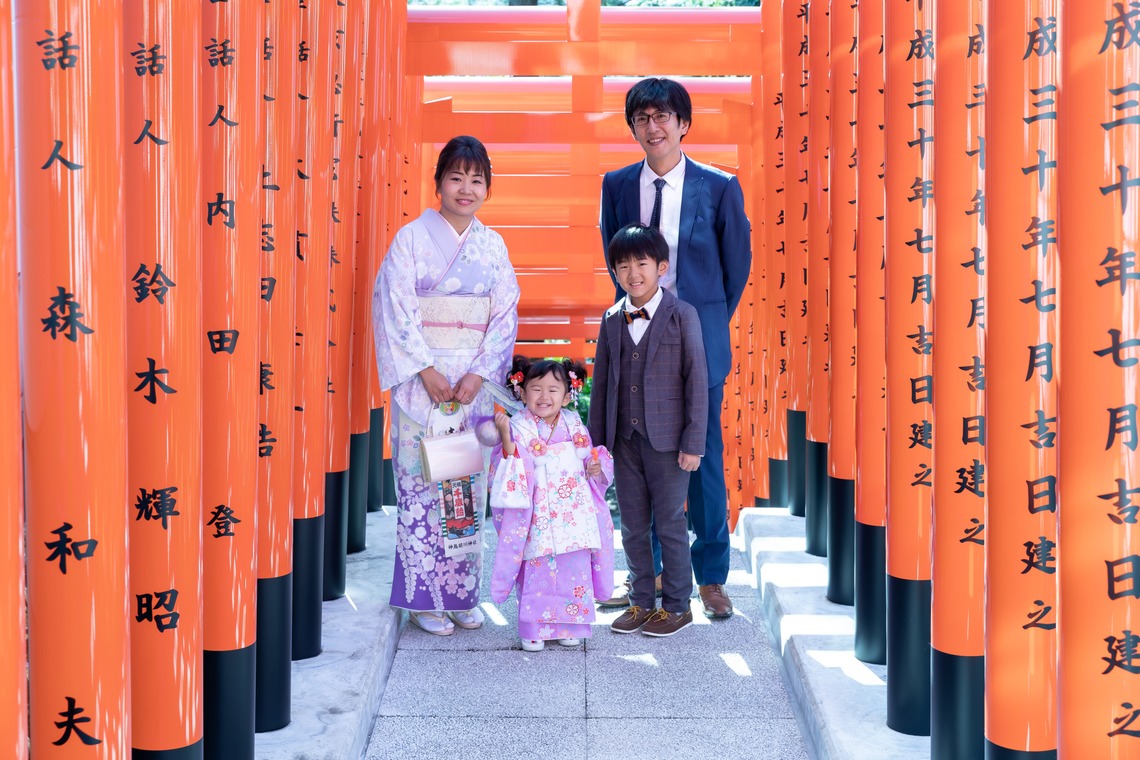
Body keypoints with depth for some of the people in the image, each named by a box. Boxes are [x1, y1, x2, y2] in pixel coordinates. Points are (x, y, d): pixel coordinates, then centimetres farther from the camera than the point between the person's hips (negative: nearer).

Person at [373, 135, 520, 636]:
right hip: (422, 382, -3)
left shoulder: (493, 246, 10)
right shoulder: (412, 238, -1)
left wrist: (478, 374, -8)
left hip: (476, 383, 3)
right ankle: (424, 598, 8)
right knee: (421, 487, -1)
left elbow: (505, 316, 5)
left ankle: (462, 594, 17)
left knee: (469, 489, 6)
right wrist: (426, 369, -14)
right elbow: (396, 309, -7)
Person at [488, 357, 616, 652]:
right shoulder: (519, 427, -8)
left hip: (575, 513, 4)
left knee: (574, 571, 9)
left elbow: (587, 457, 17)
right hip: (539, 515, -4)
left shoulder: (574, 423, 5)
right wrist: (506, 439, -28)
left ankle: (570, 626, 22)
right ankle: (534, 630, 13)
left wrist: (596, 465, -4)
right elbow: (513, 470, -16)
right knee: (537, 572, 0)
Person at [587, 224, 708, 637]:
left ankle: (677, 605, 19)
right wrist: (595, 441, 8)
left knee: (670, 523, 5)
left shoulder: (682, 315, -6)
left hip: (667, 439, -4)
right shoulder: (612, 320, 7)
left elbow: (697, 381, -7)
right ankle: (642, 602, 25)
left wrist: (693, 443, -11)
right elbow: (601, 383, 11)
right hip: (624, 439, 4)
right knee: (633, 526, 12)